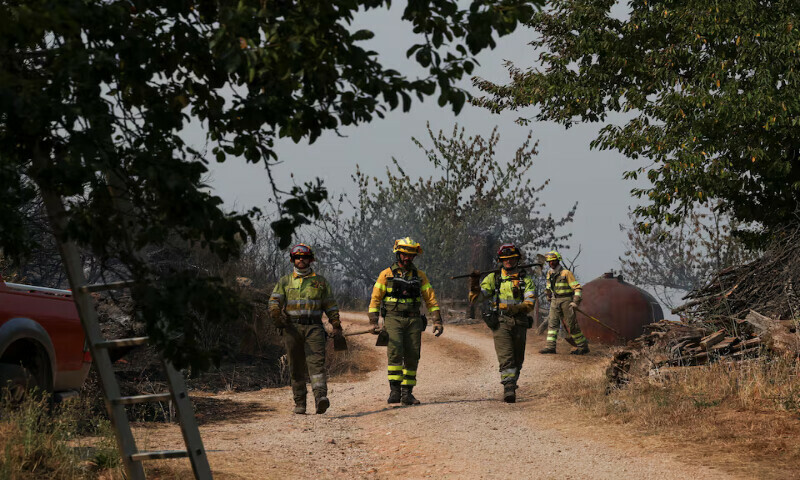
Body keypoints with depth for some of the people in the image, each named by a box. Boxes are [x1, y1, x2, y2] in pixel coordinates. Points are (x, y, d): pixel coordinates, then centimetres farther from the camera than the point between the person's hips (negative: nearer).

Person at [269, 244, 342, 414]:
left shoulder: (320, 281, 15)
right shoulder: (285, 281, 16)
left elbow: (331, 306, 17)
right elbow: (274, 301, 5)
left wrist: (336, 327, 10)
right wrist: (277, 314, -16)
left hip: (313, 327, -1)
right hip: (292, 328, 1)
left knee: (316, 362, -17)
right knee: (296, 367, 2)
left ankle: (320, 397, -31)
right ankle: (299, 403, 9)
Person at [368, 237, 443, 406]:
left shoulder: (419, 276, 11)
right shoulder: (386, 275, 3)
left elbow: (430, 299, 12)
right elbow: (375, 299, 4)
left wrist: (437, 321, 4)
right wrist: (373, 322, -6)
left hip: (413, 321, 3)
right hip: (393, 319, -3)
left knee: (412, 357, 0)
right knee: (395, 352, -19)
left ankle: (407, 393, 8)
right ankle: (395, 390, -18)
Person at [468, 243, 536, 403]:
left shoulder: (525, 279, 11)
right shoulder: (494, 278, 12)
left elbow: (530, 303, -2)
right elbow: (477, 296, 4)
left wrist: (515, 308, -20)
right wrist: (474, 284, -16)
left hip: (519, 322, 2)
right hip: (500, 322, -2)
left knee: (517, 359, 9)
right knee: (506, 357, -15)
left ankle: (512, 383, 27)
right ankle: (509, 389, -22)